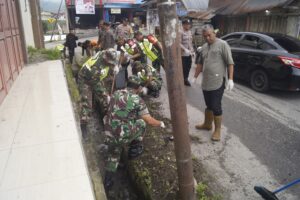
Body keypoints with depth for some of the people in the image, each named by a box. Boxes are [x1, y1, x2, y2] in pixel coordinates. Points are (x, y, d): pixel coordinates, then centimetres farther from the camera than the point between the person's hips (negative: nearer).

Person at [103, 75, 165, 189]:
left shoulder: (116, 93, 9)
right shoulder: (137, 100, -7)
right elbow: (150, 121, -4)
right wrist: (161, 124, 18)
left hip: (109, 135, 5)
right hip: (123, 136, -5)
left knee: (113, 155, 29)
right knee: (141, 123, 17)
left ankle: (107, 182, 33)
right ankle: (134, 150, 26)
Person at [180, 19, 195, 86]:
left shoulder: (190, 32, 13)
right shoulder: (180, 32, -14)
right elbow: (179, 43, -21)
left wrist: (192, 51, 17)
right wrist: (185, 50, -29)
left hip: (189, 53, 8)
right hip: (183, 54, -8)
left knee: (188, 67, 14)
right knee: (183, 68, -2)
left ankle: (186, 79, 31)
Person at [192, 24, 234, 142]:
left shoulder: (222, 44, -6)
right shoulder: (204, 47, 14)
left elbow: (230, 63, -9)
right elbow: (200, 64, 23)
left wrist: (230, 79, -15)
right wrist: (195, 77, 21)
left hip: (218, 82, -6)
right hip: (206, 82, 6)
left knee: (216, 107, -1)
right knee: (208, 105, 19)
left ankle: (217, 130, 12)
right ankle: (207, 124, 35)